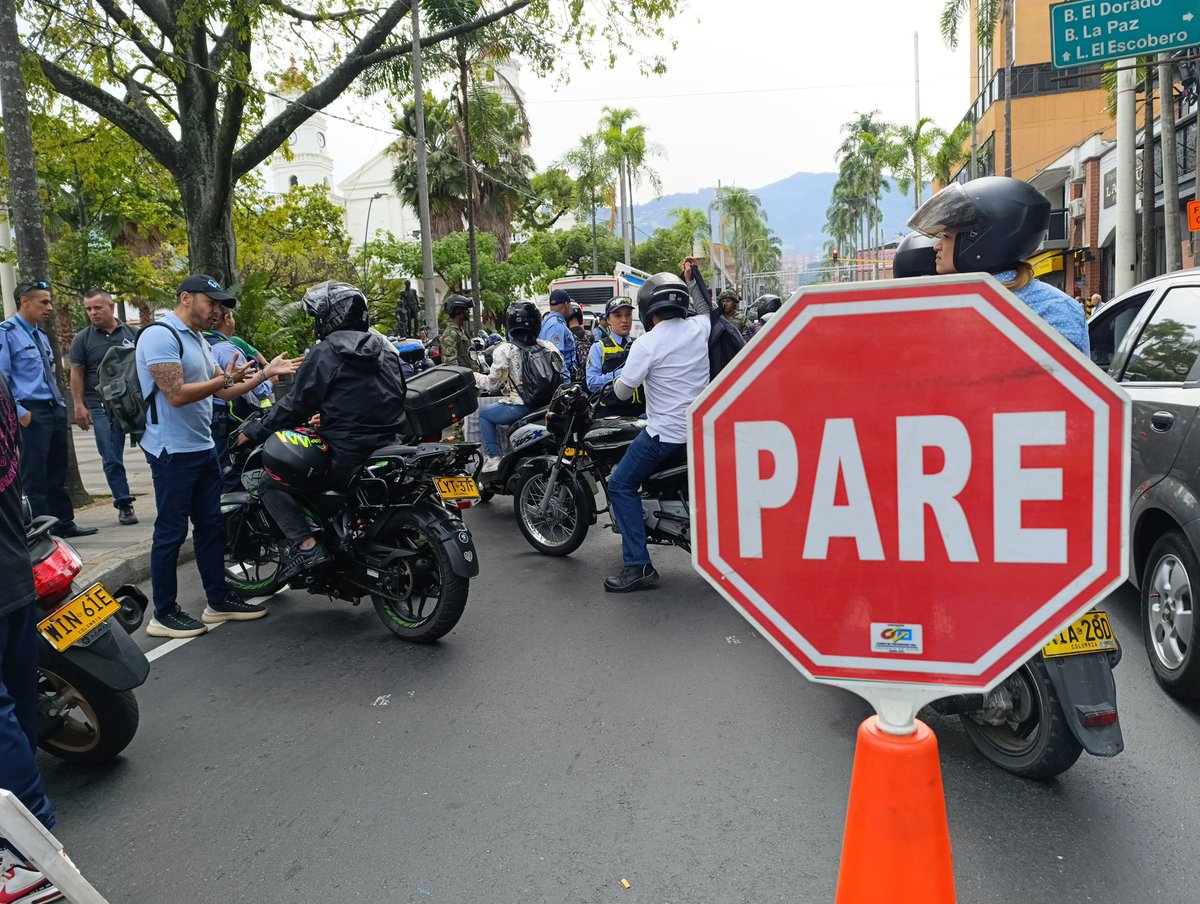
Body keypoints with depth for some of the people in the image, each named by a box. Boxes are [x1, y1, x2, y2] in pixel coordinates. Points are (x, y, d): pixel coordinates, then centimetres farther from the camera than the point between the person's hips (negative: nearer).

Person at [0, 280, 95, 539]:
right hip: (31, 414, -8)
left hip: (55, 410, 9)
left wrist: (60, 403, 15)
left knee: (57, 472, 16)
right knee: (34, 477, 0)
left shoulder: (41, 334, 17)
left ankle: (63, 523, 26)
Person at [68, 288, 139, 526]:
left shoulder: (132, 333, 6)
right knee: (111, 460, -1)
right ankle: (124, 504, 9)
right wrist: (79, 406, -4)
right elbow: (77, 374, 3)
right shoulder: (83, 339, 4)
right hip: (102, 408, -1)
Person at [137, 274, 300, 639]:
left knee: (211, 525, 13)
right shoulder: (160, 335, -15)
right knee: (171, 532, -1)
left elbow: (223, 391, 15)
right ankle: (164, 614, 10)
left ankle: (219, 600, 23)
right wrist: (226, 379, -20)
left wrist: (265, 373, 9)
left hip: (203, 448, 10)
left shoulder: (197, 341, 15)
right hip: (173, 451, -10)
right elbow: (177, 395, -23)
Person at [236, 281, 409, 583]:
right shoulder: (384, 348, 13)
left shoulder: (326, 352, -8)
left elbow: (297, 405, -9)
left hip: (346, 454, -8)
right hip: (387, 444, 8)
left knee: (273, 483, 4)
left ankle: (305, 544, -12)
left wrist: (254, 431, 4)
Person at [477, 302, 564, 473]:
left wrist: (475, 377, 13)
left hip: (518, 408, -5)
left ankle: (493, 457, 10)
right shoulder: (547, 346, 2)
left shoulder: (504, 350, -10)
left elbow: (494, 384, -5)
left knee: (484, 414, 21)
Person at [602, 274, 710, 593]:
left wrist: (624, 373, 13)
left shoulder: (646, 344, -16)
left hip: (665, 432, -7)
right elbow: (707, 308, 25)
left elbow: (622, 392, -8)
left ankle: (638, 565, -5)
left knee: (621, 486, 3)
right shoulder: (700, 327, -1)